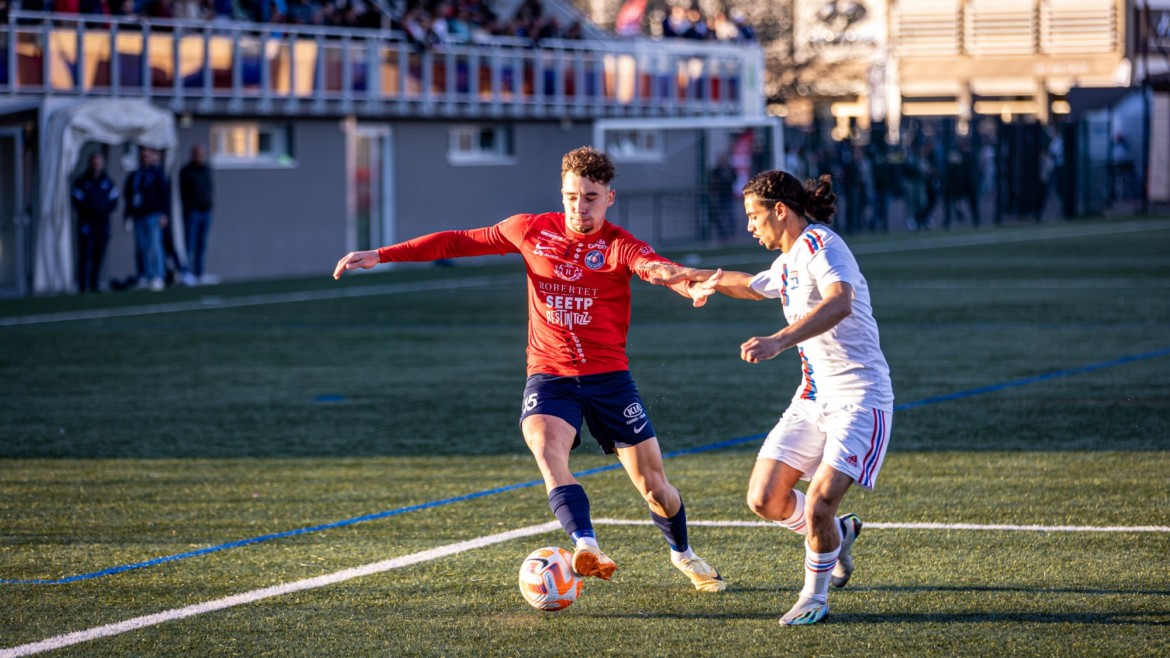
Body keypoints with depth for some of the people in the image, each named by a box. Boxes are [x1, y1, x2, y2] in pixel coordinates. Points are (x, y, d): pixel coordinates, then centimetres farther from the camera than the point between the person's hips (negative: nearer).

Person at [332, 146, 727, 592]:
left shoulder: (619, 245, -6)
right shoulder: (532, 231, 3)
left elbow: (654, 267, -28)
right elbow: (459, 242, 11)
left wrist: (691, 287, -53)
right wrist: (381, 255, 9)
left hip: (608, 376, -1)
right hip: (548, 375, 1)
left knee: (653, 485, 2)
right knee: (546, 450, -31)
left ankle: (683, 554, 32)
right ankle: (587, 548, -46)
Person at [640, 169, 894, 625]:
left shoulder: (819, 244, -15)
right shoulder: (787, 261, 14)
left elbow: (839, 302, -36)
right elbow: (752, 286, 40)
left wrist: (780, 341, -47)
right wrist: (694, 275, 36)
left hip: (859, 397, -9)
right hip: (813, 396, 9)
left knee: (818, 505, -18)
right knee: (765, 499, -1)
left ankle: (814, 596, 6)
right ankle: (837, 536, 27)